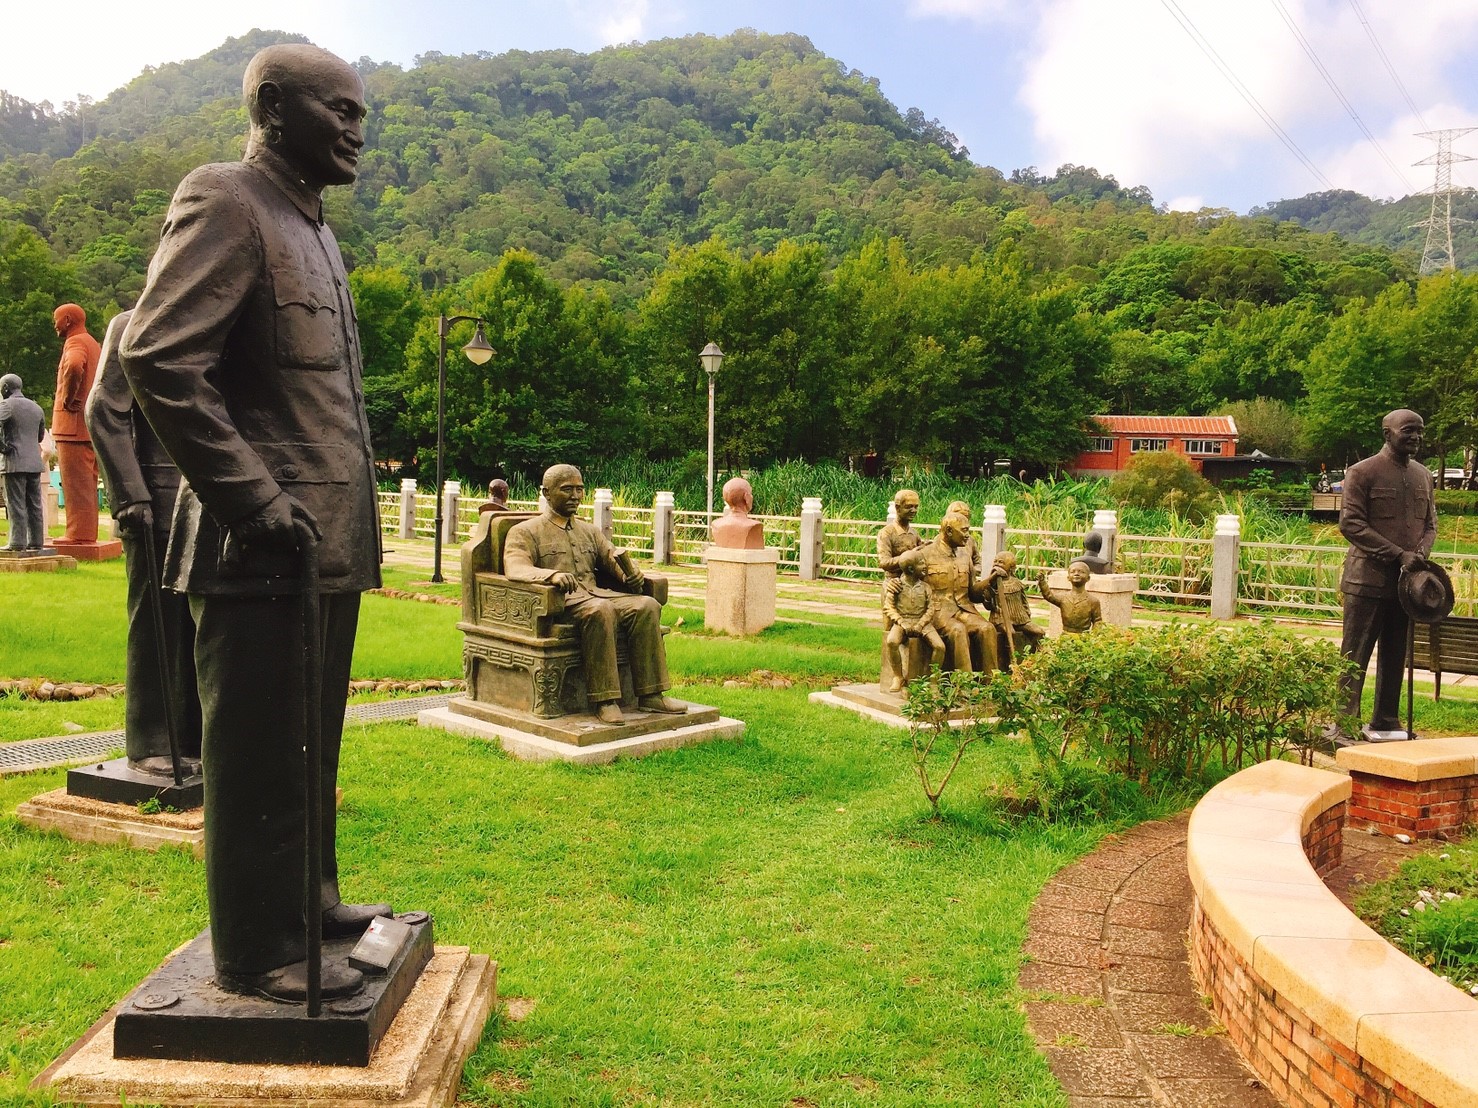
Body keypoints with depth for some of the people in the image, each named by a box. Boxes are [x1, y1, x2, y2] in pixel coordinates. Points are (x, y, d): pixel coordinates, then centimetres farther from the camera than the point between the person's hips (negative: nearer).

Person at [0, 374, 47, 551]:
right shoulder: (36, 407, 14)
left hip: (14, 462, -6)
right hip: (34, 461, 6)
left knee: (16, 504, -4)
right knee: (34, 505, 8)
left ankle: (18, 542, -5)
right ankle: (36, 540, 8)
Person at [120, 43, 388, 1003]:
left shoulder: (313, 227, 20)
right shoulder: (223, 203, -9)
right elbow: (159, 358, -19)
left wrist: (348, 514, 16)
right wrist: (254, 501, -21)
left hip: (328, 545, 9)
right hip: (260, 552, -9)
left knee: (312, 744, 18)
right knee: (259, 754, 1)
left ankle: (310, 900, 33)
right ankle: (259, 952, 13)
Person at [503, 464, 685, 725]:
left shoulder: (591, 532, 29)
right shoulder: (524, 532, 9)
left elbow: (616, 560, 21)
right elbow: (516, 568, -9)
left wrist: (632, 575, -6)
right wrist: (552, 575, -31)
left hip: (596, 593, 6)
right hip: (557, 601, -6)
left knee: (647, 605, -22)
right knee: (601, 609, -38)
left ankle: (650, 695, -22)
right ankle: (605, 701, -37)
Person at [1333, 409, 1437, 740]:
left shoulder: (1423, 475, 14)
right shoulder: (1362, 472, -6)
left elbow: (1430, 524, 17)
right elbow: (1350, 524, -12)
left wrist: (1420, 554, -5)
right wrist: (1399, 554, -18)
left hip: (1407, 581, 6)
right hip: (1369, 579, -6)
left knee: (1395, 654, 12)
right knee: (1355, 655, -3)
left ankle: (1386, 722, 22)